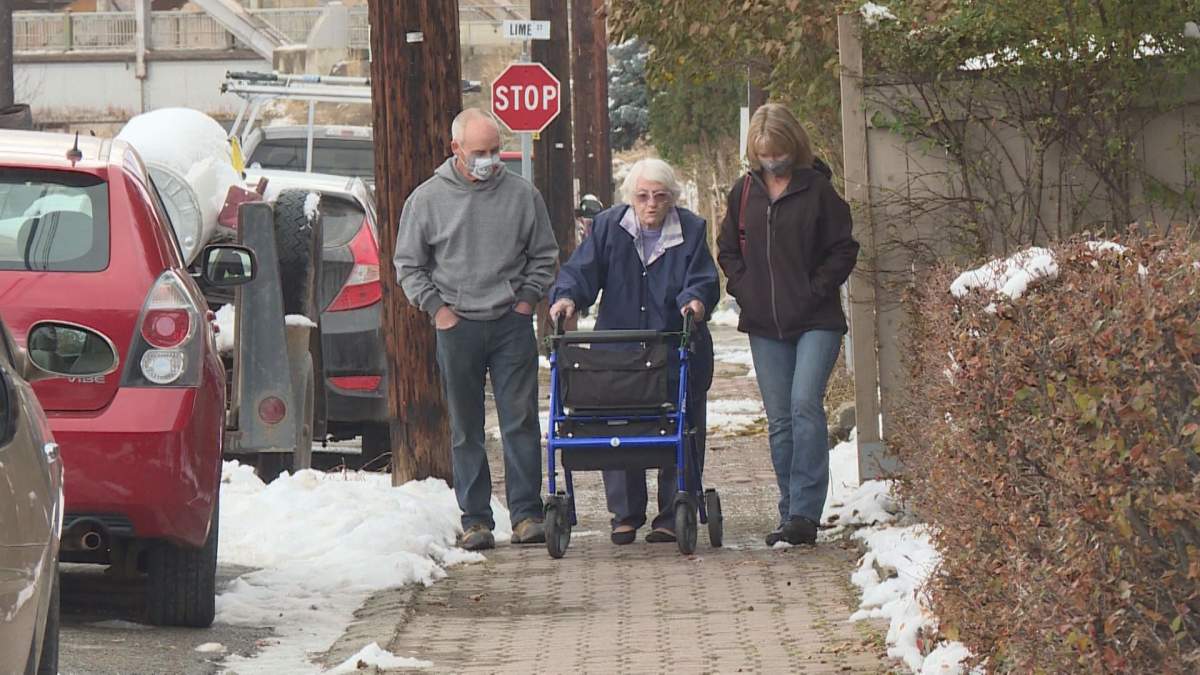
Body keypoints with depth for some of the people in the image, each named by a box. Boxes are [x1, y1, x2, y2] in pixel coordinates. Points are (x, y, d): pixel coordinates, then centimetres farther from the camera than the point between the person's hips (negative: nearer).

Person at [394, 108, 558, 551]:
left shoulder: (522, 195, 5)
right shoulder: (428, 198, 3)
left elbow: (544, 256, 15)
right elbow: (408, 264, 9)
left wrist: (528, 299, 2)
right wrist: (436, 307, -1)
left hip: (512, 325, 0)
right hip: (457, 327, 0)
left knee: (521, 423, -3)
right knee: (466, 430, 4)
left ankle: (526, 514, 0)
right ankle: (475, 519, 8)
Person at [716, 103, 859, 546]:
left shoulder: (817, 189, -2)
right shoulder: (744, 192, 9)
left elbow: (843, 249, 0)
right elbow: (727, 248, 18)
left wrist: (815, 290, -9)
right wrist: (743, 289, 4)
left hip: (815, 322, -4)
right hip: (765, 326, 4)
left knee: (805, 405, -17)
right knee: (780, 421, 6)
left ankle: (804, 512, -17)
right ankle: (793, 517, 12)